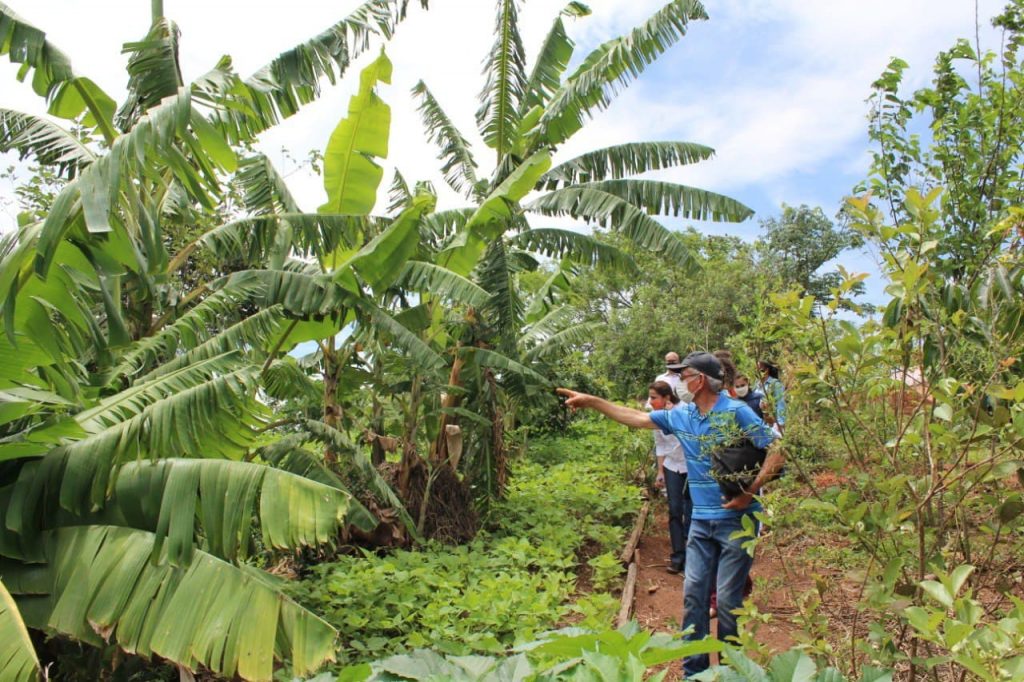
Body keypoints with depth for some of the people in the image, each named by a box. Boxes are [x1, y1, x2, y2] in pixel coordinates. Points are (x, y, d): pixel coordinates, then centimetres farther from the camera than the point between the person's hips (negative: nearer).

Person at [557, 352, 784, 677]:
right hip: (701, 521, 6)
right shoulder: (680, 416, 7)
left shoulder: (737, 412, -12)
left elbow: (776, 451, -12)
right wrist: (591, 401, 13)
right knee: (694, 593, 6)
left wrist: (750, 492, -19)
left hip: (737, 519, -6)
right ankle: (693, 669, 18)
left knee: (728, 598, 0)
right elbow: (636, 418, 15)